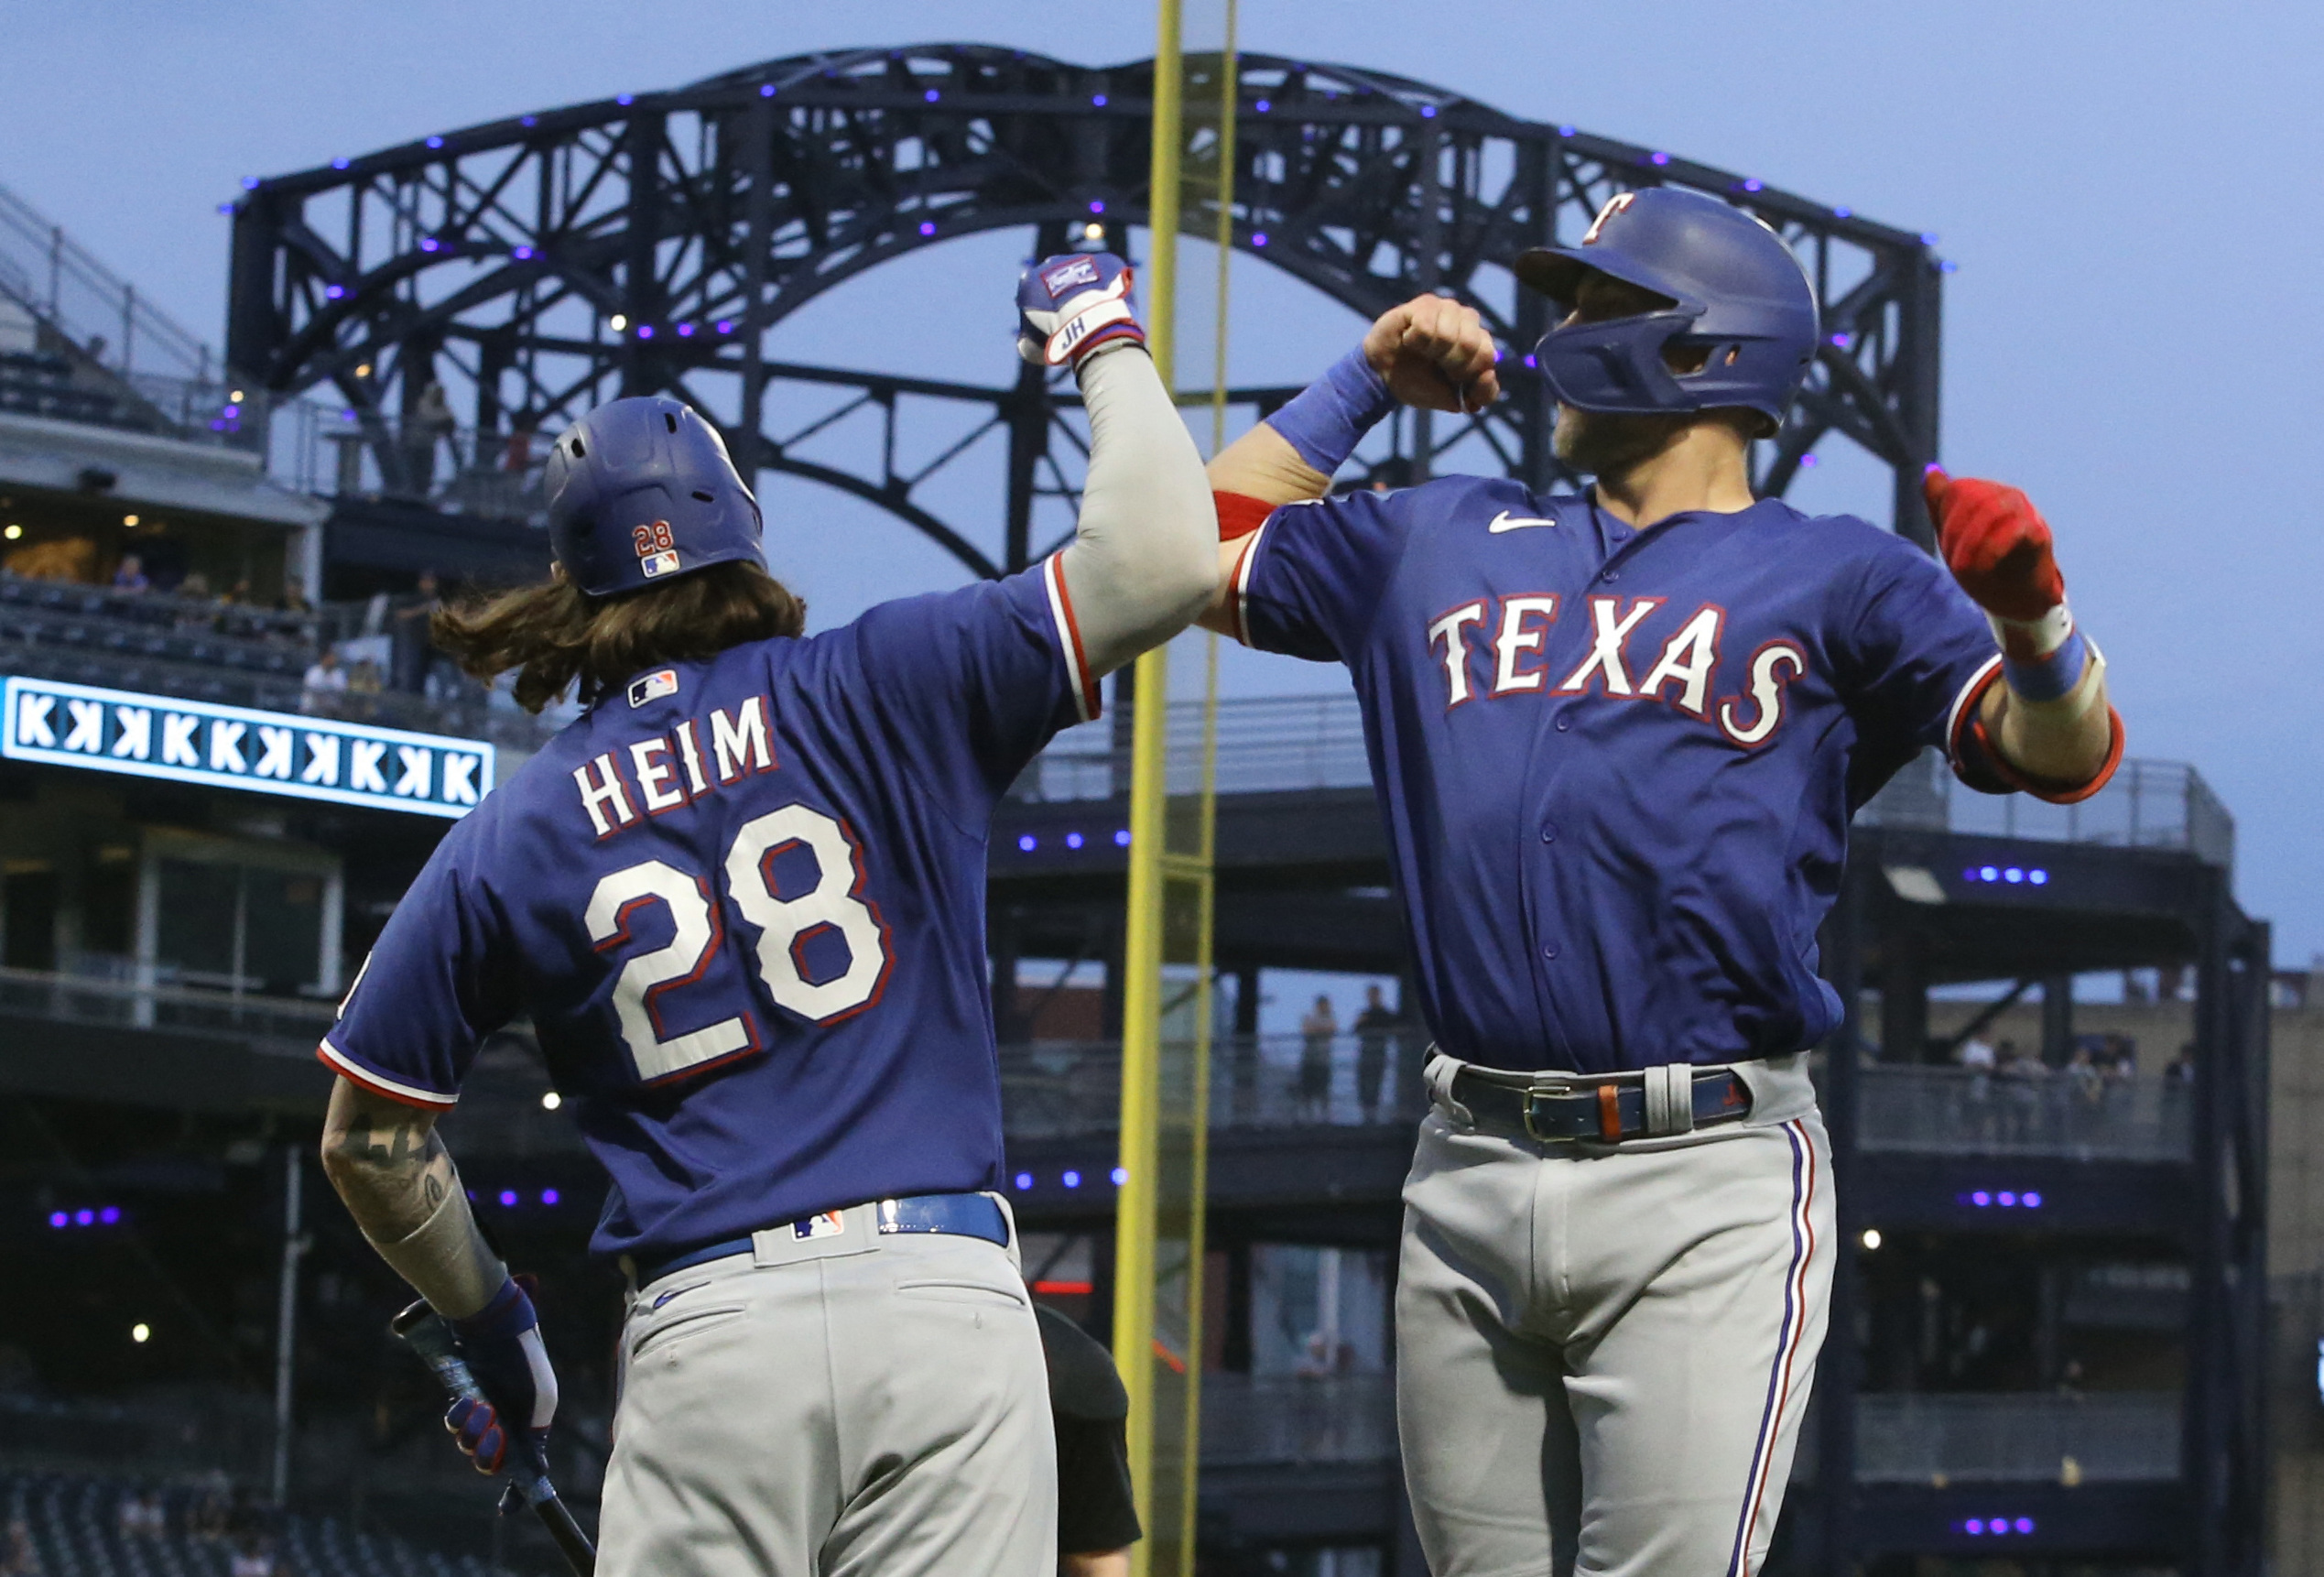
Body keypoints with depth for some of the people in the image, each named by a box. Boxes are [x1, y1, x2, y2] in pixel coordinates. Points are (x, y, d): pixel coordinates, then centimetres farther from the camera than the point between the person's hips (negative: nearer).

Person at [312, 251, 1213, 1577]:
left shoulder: (511, 837, 11)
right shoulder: (886, 688, 4)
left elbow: (372, 1142, 15)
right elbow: (1165, 561, -1)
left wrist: (492, 1326, 30)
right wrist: (1102, 346, 15)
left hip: (705, 1330, 1)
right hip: (947, 1302, -1)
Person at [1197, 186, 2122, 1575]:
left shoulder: (1836, 578, 6)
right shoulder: (1446, 545, 20)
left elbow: (2065, 753, -6)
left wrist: (2029, 617, -27)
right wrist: (1362, 388, 23)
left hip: (1708, 1194, -5)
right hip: (1471, 1178, 5)